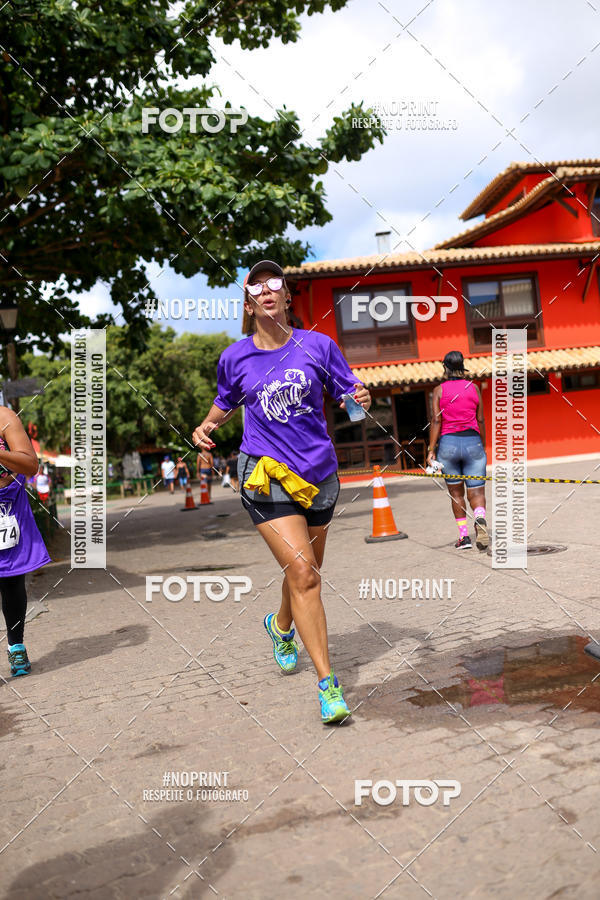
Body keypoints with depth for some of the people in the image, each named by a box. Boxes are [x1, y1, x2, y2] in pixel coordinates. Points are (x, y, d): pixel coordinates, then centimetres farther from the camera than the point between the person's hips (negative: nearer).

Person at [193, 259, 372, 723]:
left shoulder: (318, 345, 1)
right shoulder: (234, 358, 2)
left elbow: (348, 391, 7)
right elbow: (226, 402, 20)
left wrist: (360, 398, -15)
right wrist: (208, 425, 2)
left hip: (318, 472, 3)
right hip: (266, 475, -2)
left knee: (308, 572, 17)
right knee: (302, 574, -13)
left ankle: (281, 625, 50)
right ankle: (329, 684, -5)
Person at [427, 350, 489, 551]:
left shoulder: (439, 390, 1)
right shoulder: (474, 387, 6)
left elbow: (436, 421, -7)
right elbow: (480, 420, 8)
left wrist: (431, 450, -7)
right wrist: (483, 447, 17)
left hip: (448, 443, 0)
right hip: (473, 442, 1)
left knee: (456, 493, 12)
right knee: (476, 492, 2)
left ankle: (464, 536, 12)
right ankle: (480, 519, -28)